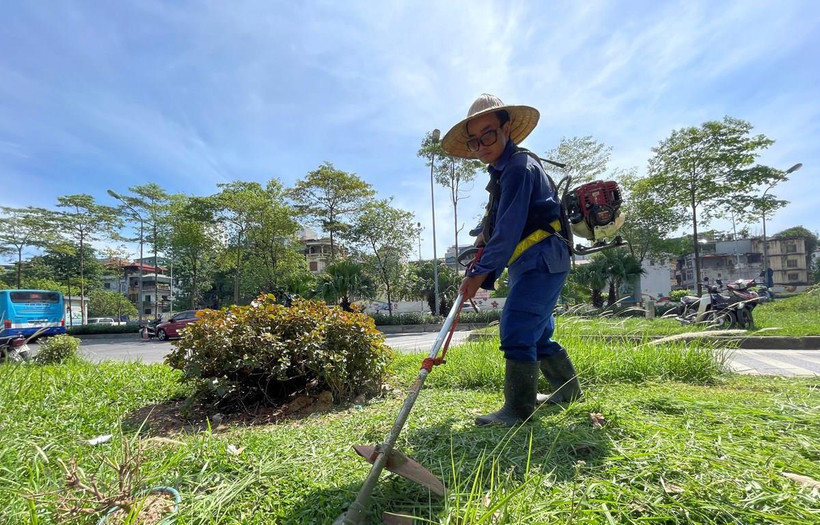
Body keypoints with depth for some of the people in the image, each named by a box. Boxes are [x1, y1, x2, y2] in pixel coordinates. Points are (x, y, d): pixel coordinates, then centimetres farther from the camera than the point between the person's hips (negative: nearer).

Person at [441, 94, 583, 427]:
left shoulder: (519, 166, -15)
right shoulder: (501, 171, 16)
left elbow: (509, 228, -23)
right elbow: (499, 218, 29)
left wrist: (480, 272, -23)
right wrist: (483, 232, 9)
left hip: (541, 260, -10)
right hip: (532, 263, 10)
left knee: (516, 330, -15)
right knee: (537, 333, 17)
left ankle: (518, 410, -6)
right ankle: (568, 390, 33)